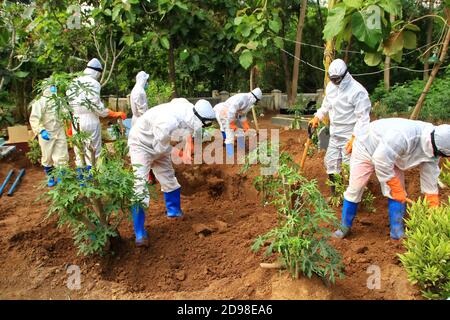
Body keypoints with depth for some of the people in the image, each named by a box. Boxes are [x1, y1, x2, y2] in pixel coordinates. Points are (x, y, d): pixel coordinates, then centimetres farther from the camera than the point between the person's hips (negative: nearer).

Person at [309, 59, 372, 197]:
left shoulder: (358, 91, -20)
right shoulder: (331, 86, 3)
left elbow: (363, 117, -20)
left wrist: (354, 138, -25)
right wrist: (317, 117, 9)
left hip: (349, 136, -8)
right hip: (334, 134, 8)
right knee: (330, 162, 15)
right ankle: (334, 194, 32)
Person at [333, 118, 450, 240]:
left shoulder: (432, 149, -17)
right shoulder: (403, 135, -43)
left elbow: (430, 181, -7)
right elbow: (381, 162, -37)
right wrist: (396, 189, -25)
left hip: (390, 157, 6)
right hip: (366, 148, -6)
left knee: (398, 194, -4)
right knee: (354, 189, -4)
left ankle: (398, 234, 6)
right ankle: (345, 226, 13)